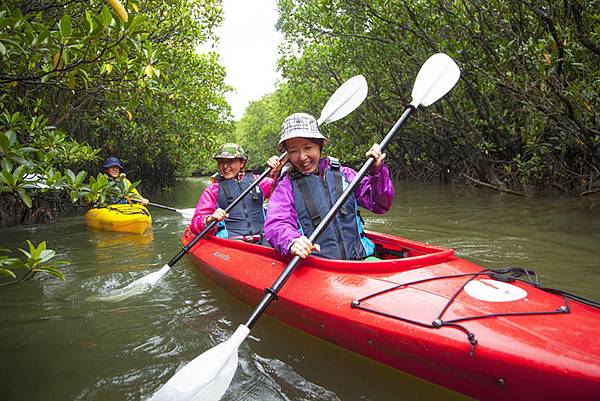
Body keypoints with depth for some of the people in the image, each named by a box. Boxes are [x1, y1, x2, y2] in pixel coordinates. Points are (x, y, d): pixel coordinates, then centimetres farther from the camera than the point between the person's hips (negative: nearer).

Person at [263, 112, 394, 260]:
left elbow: (380, 204, 11)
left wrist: (377, 170, -4)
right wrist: (292, 242, -30)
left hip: (359, 259, 2)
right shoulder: (287, 186, 6)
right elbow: (275, 224, -9)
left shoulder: (342, 174, 13)